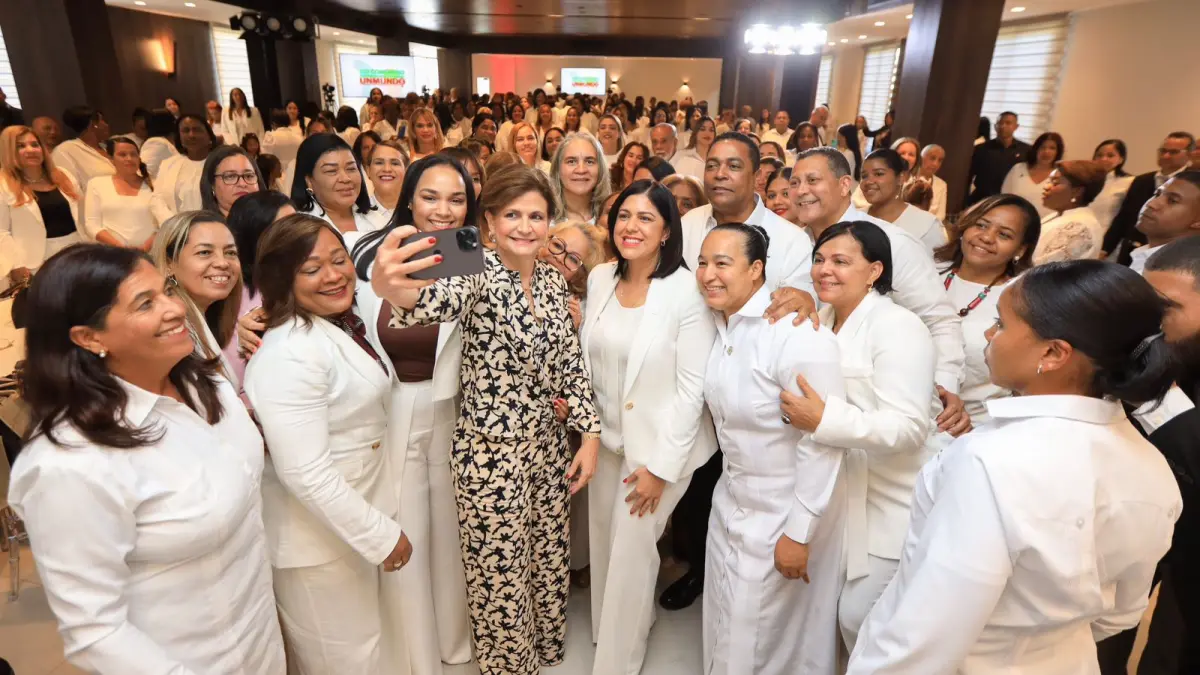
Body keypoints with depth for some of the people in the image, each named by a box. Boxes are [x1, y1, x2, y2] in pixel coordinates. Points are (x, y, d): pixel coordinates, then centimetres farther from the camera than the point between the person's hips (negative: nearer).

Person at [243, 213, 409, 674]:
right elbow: (305, 474, -29)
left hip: (361, 514, 9)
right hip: (321, 536, -8)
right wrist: (382, 536, -19)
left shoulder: (346, 322, 3)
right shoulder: (288, 355, -26)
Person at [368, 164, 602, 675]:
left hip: (547, 443, 6)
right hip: (490, 453, -6)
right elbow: (438, 300, -42)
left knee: (549, 564, 23)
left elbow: (570, 363, 6)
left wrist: (590, 435, 0)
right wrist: (395, 289, -65)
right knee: (501, 579, 12)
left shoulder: (552, 279, 2)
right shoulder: (479, 274, -18)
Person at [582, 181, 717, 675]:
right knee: (603, 538, 19)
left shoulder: (688, 291, -20)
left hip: (661, 443, -5)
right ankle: (609, 625, 49)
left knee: (631, 549, 7)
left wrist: (660, 466, -16)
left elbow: (693, 387, -18)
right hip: (607, 435, 6)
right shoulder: (600, 278, -2)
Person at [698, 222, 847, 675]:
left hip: (787, 511, -7)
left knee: (765, 638, 12)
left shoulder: (796, 332, -26)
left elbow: (822, 441, -24)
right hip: (733, 499, 7)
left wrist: (798, 533, -19)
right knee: (725, 623, 23)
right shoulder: (720, 321, -1)